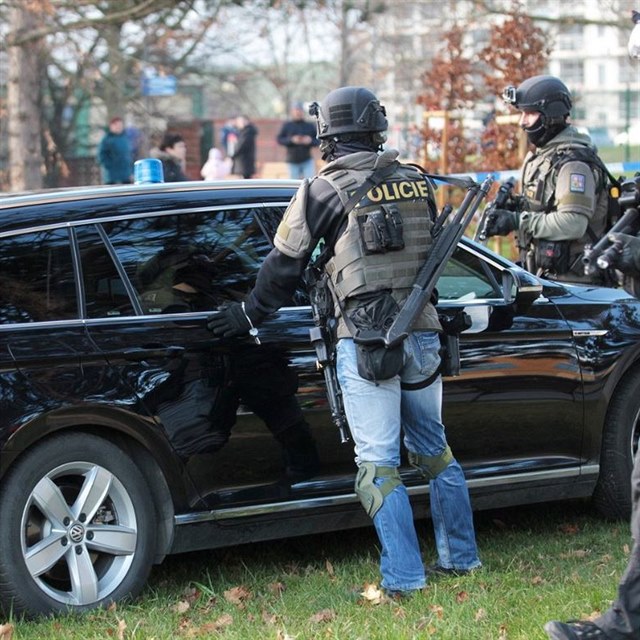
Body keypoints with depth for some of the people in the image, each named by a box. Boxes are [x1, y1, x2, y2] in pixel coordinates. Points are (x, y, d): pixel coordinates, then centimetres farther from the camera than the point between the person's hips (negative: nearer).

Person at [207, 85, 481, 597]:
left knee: (379, 463, -1)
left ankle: (404, 577, -3)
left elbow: (284, 266, 1)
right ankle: (461, 557, 25)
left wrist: (249, 316, 15)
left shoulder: (324, 191, -6)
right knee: (434, 448, 18)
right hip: (422, 332, 5)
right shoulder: (417, 183, 8)